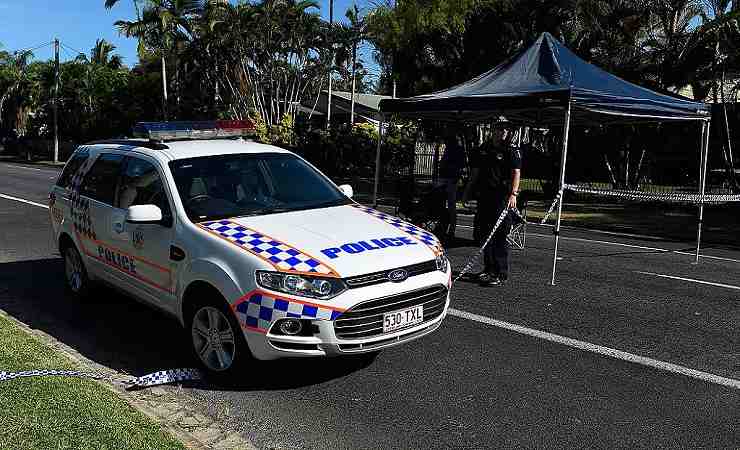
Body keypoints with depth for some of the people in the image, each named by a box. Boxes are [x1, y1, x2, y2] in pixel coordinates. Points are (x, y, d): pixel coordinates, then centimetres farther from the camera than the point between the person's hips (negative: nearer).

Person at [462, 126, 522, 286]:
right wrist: (467, 192, 20)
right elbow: (475, 173, 22)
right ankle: (489, 269, 23)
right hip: (484, 196, 6)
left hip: (502, 198, -6)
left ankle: (501, 273, -2)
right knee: (485, 234, 11)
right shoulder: (483, 149, 15)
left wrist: (513, 193, -28)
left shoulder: (512, 151, -2)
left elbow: (516, 173, -14)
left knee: (500, 236, -7)